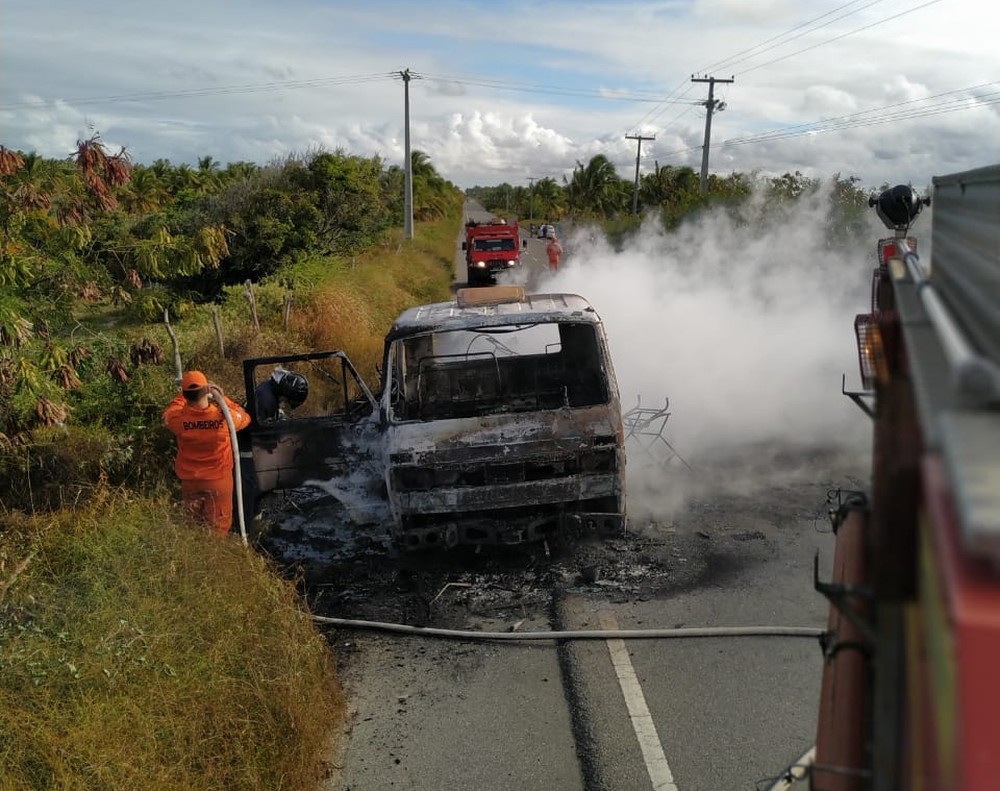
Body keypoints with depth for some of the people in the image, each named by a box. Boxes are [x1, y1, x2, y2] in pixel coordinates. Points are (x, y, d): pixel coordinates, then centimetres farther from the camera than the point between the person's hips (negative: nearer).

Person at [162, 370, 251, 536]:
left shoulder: (179, 419, -21)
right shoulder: (224, 417, -24)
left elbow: (167, 415, 5)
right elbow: (245, 418, 0)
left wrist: (184, 394, 9)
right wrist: (223, 399, 1)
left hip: (190, 480, 1)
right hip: (219, 479, -1)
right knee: (219, 527, 17)